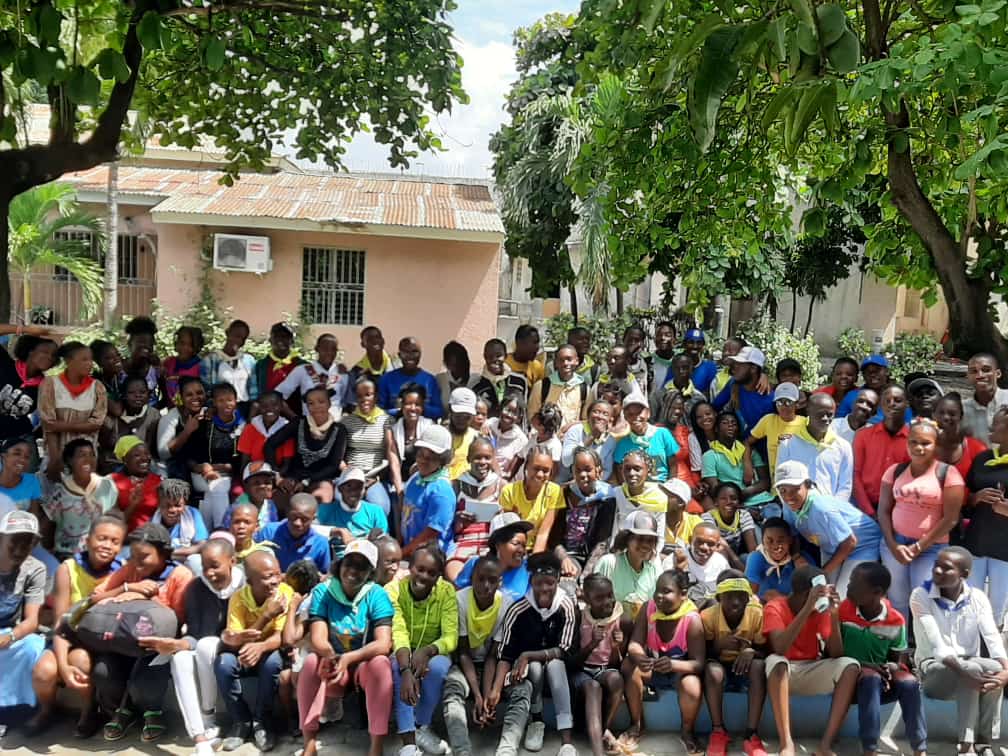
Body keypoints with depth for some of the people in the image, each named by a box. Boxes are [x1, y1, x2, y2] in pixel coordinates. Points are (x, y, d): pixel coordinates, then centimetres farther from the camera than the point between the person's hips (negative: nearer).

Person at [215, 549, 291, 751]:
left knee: (272, 662, -34)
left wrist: (261, 647, -48)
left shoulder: (286, 592, -21)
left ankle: (262, 721, -10)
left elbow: (280, 636, -24)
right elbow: (235, 643, -27)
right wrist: (266, 616, -39)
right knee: (223, 663, -30)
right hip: (243, 654, 1)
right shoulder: (238, 598, -20)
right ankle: (241, 720, -7)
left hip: (269, 652, -1)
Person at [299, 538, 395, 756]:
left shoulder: (377, 595, -13)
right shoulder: (322, 592, -9)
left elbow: (383, 644, -23)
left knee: (381, 663, -33)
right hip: (333, 668, 1)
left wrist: (348, 658, -40)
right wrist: (330, 655, -43)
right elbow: (318, 639, -18)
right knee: (312, 662, -30)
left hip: (364, 666, -1)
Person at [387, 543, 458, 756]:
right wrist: (406, 670, -47)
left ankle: (422, 728, -9)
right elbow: (398, 633, -30)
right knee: (399, 668, -34)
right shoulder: (394, 590, -18)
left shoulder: (446, 591, -15)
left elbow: (451, 637, -20)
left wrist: (427, 651, -42)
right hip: (401, 654, -1)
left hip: (433, 654, 1)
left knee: (437, 666, -33)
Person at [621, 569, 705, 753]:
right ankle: (636, 725, -7)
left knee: (693, 687, -35)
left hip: (681, 670, -3)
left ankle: (687, 731, 0)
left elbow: (699, 663, -27)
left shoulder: (692, 620, -24)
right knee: (630, 666, -29)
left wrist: (672, 665, -47)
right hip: (652, 668, 3)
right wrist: (638, 656, -47)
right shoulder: (648, 608, -16)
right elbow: (634, 643, -21)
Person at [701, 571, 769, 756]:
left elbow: (764, 651, -8)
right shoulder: (708, 616, -18)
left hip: (746, 667, 1)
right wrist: (720, 646, -31)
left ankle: (751, 735, -26)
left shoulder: (757, 614, -16)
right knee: (711, 669, -35)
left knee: (759, 666, -33)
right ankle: (718, 731, -18)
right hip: (720, 666, -1)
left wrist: (751, 651, -32)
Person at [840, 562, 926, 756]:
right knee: (871, 678, -35)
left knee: (910, 682, -28)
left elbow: (896, 660, 5)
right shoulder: (842, 611, -9)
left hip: (883, 679, 2)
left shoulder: (896, 621, -5)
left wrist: (889, 669, -19)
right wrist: (864, 665, -20)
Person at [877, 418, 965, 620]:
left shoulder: (947, 473, -7)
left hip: (931, 547, -3)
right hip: (895, 543, 3)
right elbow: (883, 510, 6)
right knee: (897, 601, 5)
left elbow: (950, 519, -9)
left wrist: (919, 547, -8)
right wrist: (893, 545, -6)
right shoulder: (895, 471, 5)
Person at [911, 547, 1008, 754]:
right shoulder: (920, 596, -11)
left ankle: (984, 744, -22)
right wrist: (967, 673, -35)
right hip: (933, 670, -3)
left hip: (969, 666, 4)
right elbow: (937, 645, -21)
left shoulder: (977, 598, 0)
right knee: (974, 670, -33)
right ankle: (967, 746, -28)